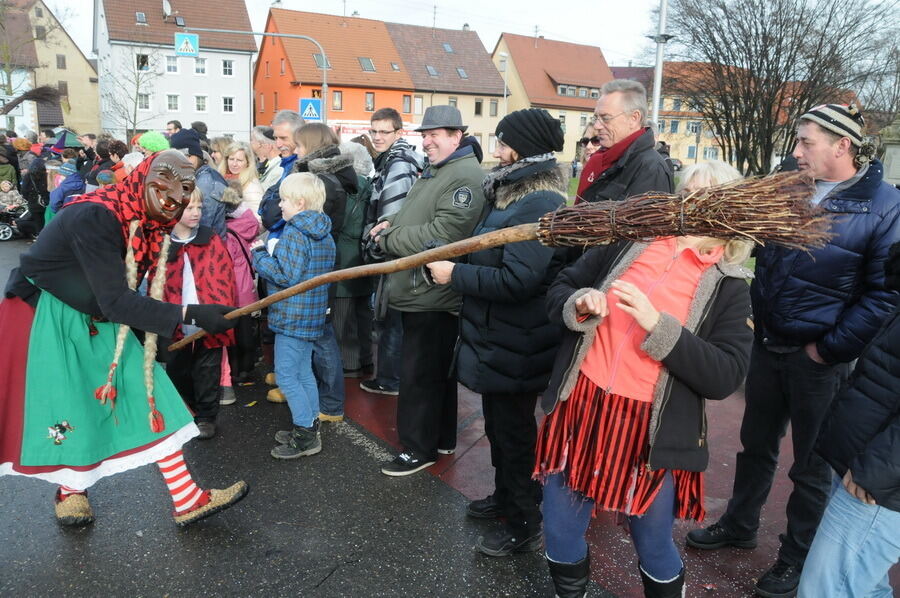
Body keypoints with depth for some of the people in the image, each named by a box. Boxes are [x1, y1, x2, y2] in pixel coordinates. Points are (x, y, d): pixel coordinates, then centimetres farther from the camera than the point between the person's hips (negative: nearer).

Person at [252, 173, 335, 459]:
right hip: (312, 314, 10)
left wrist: (260, 255, -10)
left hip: (292, 315, -10)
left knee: (286, 375, -1)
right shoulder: (324, 234, 10)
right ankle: (311, 427, 26)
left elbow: (286, 275, -24)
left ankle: (305, 435, 4)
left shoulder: (294, 233, -18)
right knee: (304, 372, 17)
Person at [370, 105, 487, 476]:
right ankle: (441, 438, 33)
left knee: (419, 374, -1)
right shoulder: (434, 171, 16)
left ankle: (419, 448, 14)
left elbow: (440, 235, -26)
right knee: (436, 371, 19)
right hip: (418, 291, 10)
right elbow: (413, 213, 27)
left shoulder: (466, 176, -17)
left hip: (433, 296, -10)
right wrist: (390, 224, 5)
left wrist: (388, 239, -15)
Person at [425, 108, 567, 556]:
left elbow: (517, 280, -30)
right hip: (496, 336, 10)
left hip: (515, 347, -10)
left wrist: (455, 274, -21)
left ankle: (525, 526, 26)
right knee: (498, 424, 23)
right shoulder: (511, 192, 8)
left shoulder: (540, 203, -23)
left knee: (514, 431, 6)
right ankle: (505, 498, 45)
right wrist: (446, 259, 2)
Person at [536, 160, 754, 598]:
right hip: (579, 409, 3)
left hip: (651, 432, -2)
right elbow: (558, 290, 10)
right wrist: (578, 305, -13)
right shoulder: (629, 241, 4)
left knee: (653, 547, 15)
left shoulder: (728, 287, -2)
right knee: (560, 536, 16)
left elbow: (725, 377, -13)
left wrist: (657, 325, -23)